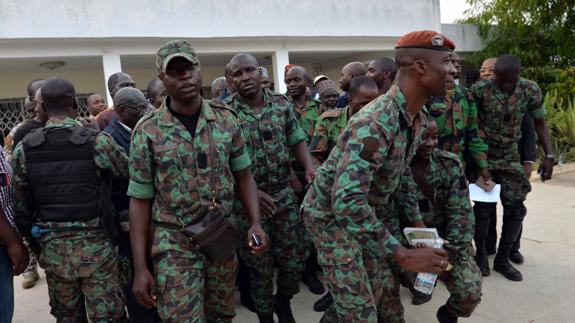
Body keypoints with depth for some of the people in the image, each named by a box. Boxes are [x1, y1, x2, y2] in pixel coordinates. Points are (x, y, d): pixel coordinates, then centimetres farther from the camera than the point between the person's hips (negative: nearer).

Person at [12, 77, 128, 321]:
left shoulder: (23, 148, -1)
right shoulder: (97, 141, -12)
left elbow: (21, 207, 5)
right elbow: (131, 171, 1)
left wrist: (36, 244, 18)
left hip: (51, 247, 4)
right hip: (94, 244, -4)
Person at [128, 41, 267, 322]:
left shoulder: (226, 118, -2)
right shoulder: (147, 131, -9)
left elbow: (243, 174, 7)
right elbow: (140, 199, -5)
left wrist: (255, 222, -5)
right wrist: (140, 268, -6)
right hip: (175, 243, -2)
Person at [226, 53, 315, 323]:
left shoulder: (282, 104, 1)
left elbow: (297, 140, 6)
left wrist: (309, 168, -12)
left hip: (284, 195, 3)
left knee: (294, 261, 12)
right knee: (260, 268, 11)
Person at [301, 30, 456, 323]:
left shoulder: (418, 119, -2)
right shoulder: (375, 123, -33)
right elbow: (346, 202, -40)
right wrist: (403, 255, -35)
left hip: (365, 211, 9)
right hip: (331, 214, -8)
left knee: (374, 292, 20)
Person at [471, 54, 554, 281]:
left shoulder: (531, 90, -7)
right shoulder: (480, 89, -16)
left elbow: (539, 123, 3)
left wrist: (549, 155, -4)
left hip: (510, 156, 3)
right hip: (482, 155, -3)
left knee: (516, 207, 2)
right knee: (483, 207, -1)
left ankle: (502, 259, 18)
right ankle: (480, 255, 17)